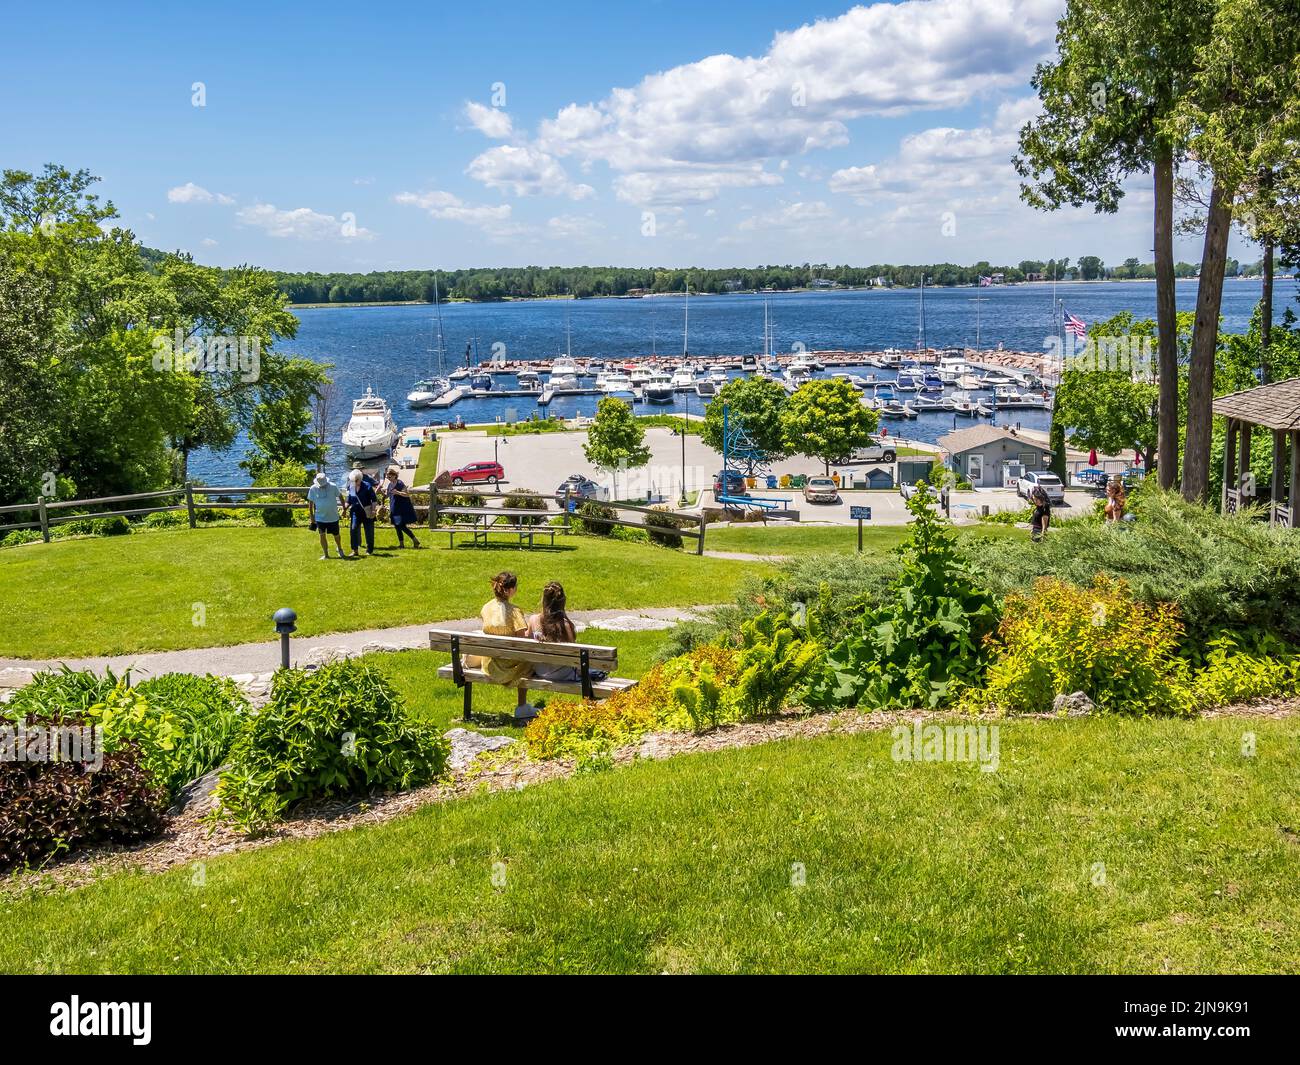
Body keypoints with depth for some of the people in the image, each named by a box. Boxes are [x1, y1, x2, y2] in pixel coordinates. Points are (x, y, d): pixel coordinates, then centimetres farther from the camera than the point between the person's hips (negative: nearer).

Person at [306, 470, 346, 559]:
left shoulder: (333, 486, -10)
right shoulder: (313, 489, -7)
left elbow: (340, 497, 3)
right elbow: (310, 503, 2)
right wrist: (311, 516, 4)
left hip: (333, 516, 0)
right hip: (320, 517, 0)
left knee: (336, 535, 11)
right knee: (322, 535, -1)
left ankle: (339, 549, 38)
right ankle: (325, 554, 10)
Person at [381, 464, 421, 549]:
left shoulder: (400, 483, -14)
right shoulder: (390, 484, 10)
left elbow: (407, 494, -18)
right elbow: (388, 495, 24)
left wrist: (398, 492, -30)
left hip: (403, 509, -8)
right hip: (394, 509, 8)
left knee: (402, 526, -11)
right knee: (397, 526, 8)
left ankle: (415, 541, -1)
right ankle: (401, 544, 16)